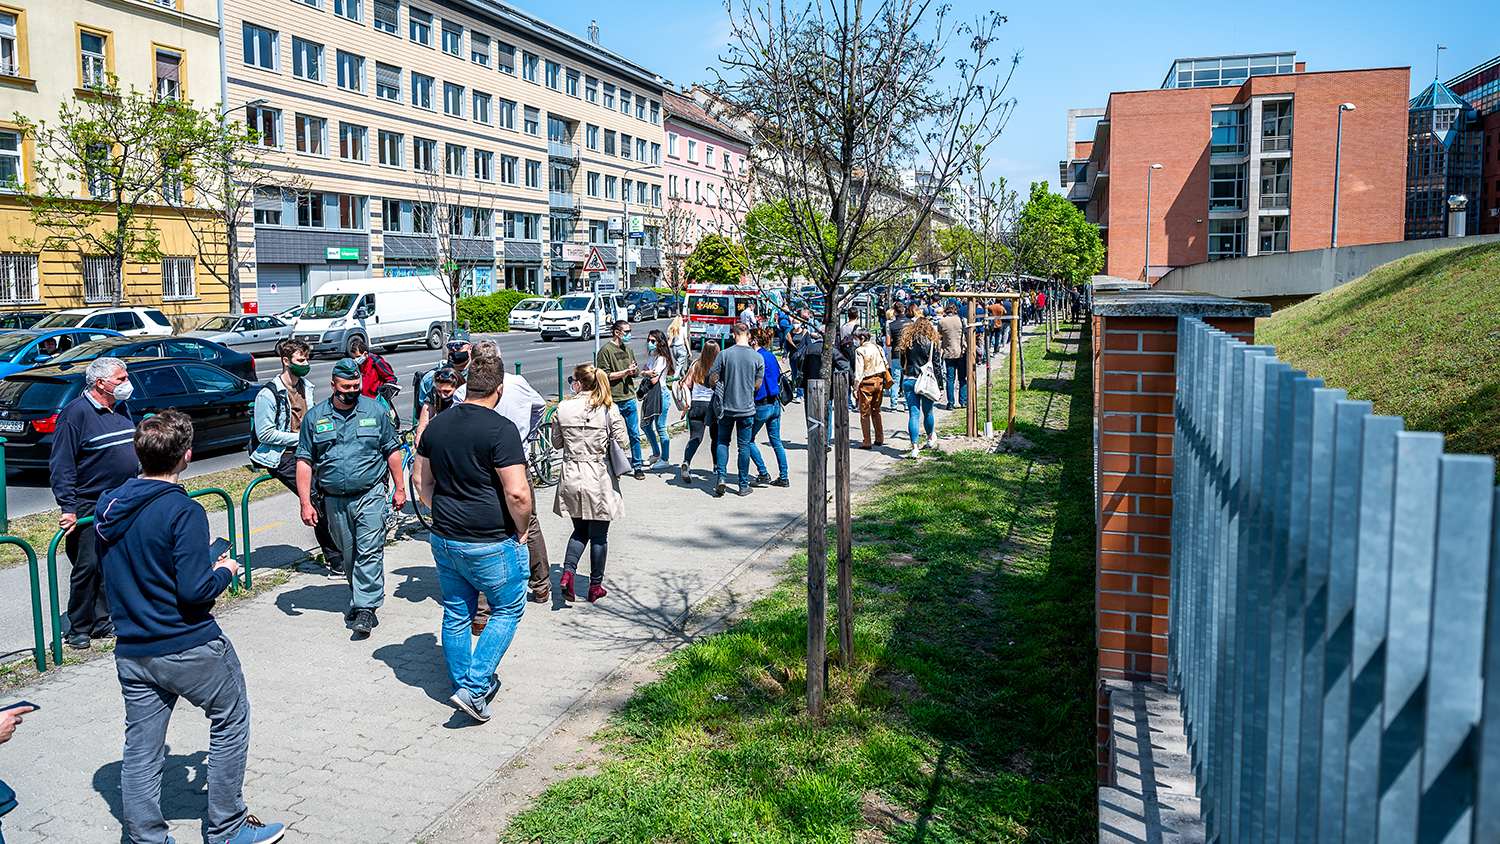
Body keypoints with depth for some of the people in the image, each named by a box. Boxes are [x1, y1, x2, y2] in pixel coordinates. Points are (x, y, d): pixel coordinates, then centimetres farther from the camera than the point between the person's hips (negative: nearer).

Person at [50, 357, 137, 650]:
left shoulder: (121, 409, 11)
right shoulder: (76, 413, -12)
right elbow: (61, 466, -14)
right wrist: (68, 508, -19)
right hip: (88, 505, -7)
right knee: (87, 566, -3)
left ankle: (102, 623, 19)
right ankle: (78, 630, 9)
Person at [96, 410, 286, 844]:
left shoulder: (107, 507, 3)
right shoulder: (184, 512, -20)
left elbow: (113, 575, 15)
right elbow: (194, 591, -23)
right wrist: (225, 571, -3)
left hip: (132, 653, 6)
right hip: (189, 649, -6)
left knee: (140, 751, 12)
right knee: (230, 724, 13)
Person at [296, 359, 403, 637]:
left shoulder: (375, 410, 2)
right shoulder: (315, 416, 2)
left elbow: (392, 450, 8)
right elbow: (304, 461, 3)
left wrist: (400, 488, 6)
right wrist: (306, 503, -2)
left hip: (370, 494, -2)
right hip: (335, 500, 2)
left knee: (369, 551, -10)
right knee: (349, 555, 12)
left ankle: (366, 607, -6)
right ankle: (358, 600, 28)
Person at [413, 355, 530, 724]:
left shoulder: (437, 425, 4)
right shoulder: (501, 429, -18)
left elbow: (422, 481, 13)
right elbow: (517, 492, -22)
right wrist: (522, 530, -7)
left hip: (444, 539, 6)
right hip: (491, 543, -6)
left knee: (456, 615, 18)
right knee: (508, 609, 11)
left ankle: (463, 686, 31)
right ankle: (475, 687, 2)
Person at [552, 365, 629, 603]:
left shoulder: (562, 408, -4)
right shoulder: (608, 408, -9)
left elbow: (557, 443, 5)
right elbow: (621, 442, -7)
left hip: (571, 475, 2)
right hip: (599, 476, -2)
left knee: (580, 530, 19)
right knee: (598, 534, 10)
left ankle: (567, 572, 0)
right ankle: (595, 586, 17)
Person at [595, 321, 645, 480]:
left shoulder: (628, 349, 15)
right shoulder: (605, 350, -7)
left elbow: (636, 371, 20)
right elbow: (604, 375, -13)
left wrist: (633, 370, -4)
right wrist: (625, 372, -15)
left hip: (630, 398, 6)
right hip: (613, 400, -6)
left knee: (635, 435, 7)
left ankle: (637, 466, 15)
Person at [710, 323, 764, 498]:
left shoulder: (724, 355, -8)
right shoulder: (758, 357, -4)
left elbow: (712, 380, -4)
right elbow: (757, 385, 1)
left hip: (726, 407, 0)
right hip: (747, 408, 0)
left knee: (723, 442, 15)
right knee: (744, 446, 8)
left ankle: (721, 477, -1)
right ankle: (744, 485, 13)